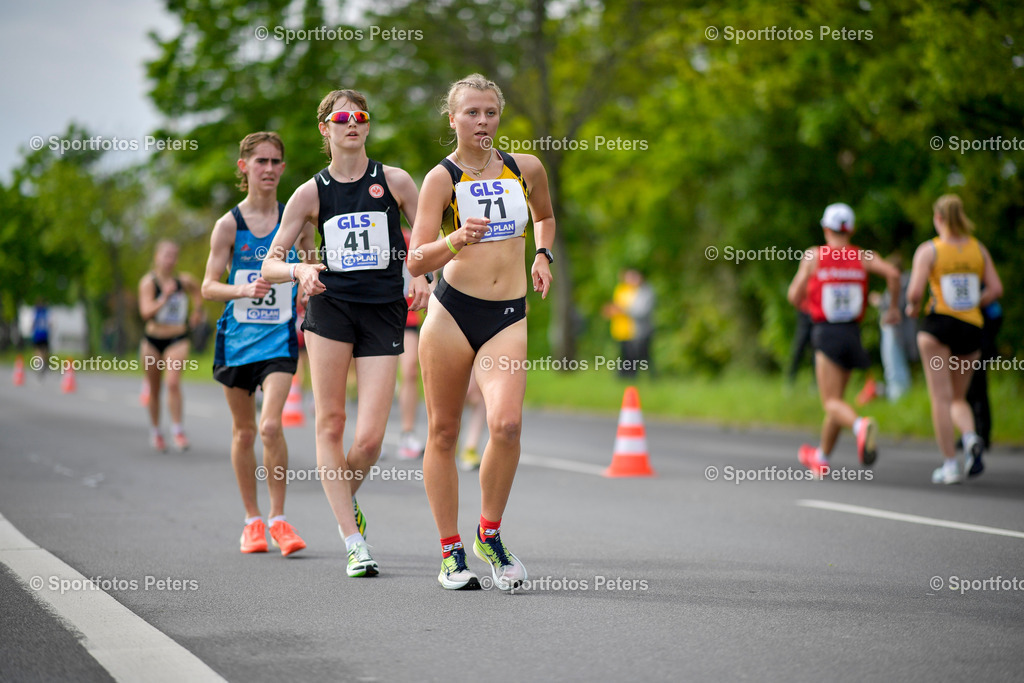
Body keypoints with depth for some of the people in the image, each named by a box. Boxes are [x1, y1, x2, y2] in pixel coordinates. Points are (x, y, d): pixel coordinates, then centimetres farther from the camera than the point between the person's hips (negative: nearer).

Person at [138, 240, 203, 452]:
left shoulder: (184, 281, -2)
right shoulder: (148, 282, -8)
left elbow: (197, 291, 23)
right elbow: (146, 312, -20)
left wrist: (198, 310, 13)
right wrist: (165, 298, -28)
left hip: (177, 341, 0)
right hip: (153, 340, 0)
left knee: (173, 383, -19)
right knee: (154, 389, 10)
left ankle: (177, 429, -12)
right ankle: (155, 431, 27)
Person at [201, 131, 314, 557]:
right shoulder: (229, 225, -2)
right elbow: (208, 286, -4)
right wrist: (243, 289, -23)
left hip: (279, 336, -1)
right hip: (238, 336, 1)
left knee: (271, 426, -17)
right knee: (244, 431, 8)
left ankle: (279, 518, -4)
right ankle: (253, 520, 22)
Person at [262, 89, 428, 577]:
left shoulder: (395, 182, 5)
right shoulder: (311, 193, 5)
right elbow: (270, 265, 4)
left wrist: (424, 278, -9)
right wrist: (300, 271, -17)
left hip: (384, 312, 0)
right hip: (330, 305, 0)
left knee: (369, 438, -8)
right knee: (330, 423, -5)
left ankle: (346, 504, 25)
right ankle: (354, 542, 2)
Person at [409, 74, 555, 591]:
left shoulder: (527, 168, 9)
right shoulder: (442, 178, -3)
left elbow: (545, 217, 31)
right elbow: (417, 261, -10)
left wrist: (542, 256, 13)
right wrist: (459, 239, -27)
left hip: (509, 316, 2)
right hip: (452, 310, -2)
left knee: (507, 424, -18)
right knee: (443, 431, 3)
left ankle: (490, 535, 2)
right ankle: (451, 552, 15)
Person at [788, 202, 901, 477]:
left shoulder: (813, 256, -2)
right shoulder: (863, 257, 4)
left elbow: (794, 298, -2)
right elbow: (892, 273, -13)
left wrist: (799, 280, 20)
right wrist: (893, 307, -1)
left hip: (825, 333, -4)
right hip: (853, 333, 4)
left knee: (832, 402, -9)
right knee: (835, 397, 18)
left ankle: (861, 425, -42)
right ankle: (821, 458, 33)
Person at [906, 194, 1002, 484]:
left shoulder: (928, 250, -5)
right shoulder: (979, 248, 6)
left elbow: (915, 292, -13)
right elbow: (996, 289, 2)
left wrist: (912, 306, 9)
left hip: (939, 324, -4)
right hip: (972, 329, 4)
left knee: (941, 397, -1)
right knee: (958, 398, 16)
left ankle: (950, 464, -6)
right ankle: (971, 437, -13)